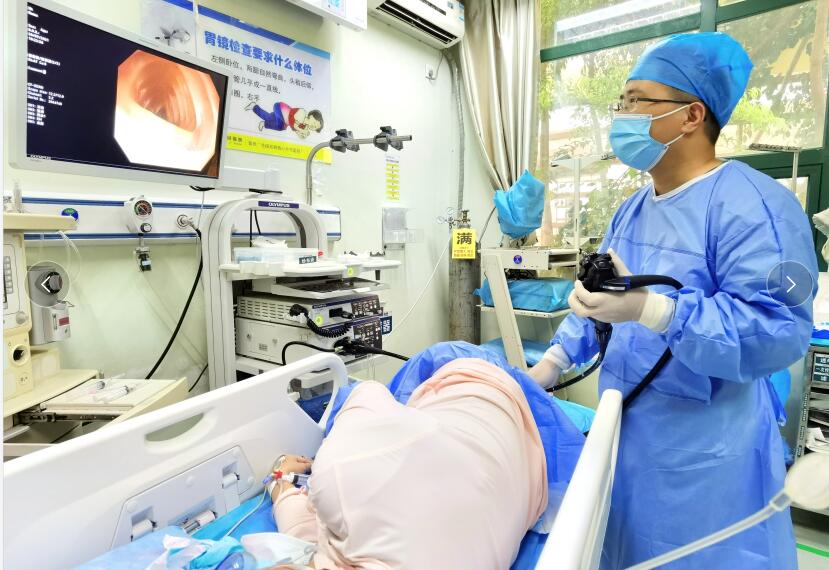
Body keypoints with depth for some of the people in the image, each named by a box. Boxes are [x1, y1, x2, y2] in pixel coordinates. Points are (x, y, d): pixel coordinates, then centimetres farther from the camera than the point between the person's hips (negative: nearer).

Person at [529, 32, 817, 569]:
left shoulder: (752, 204, -18)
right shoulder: (631, 210, 8)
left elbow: (780, 330, -25)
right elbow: (600, 297, 15)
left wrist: (650, 310, -36)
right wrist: (554, 359, 7)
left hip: (706, 452, -8)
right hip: (626, 434, 8)